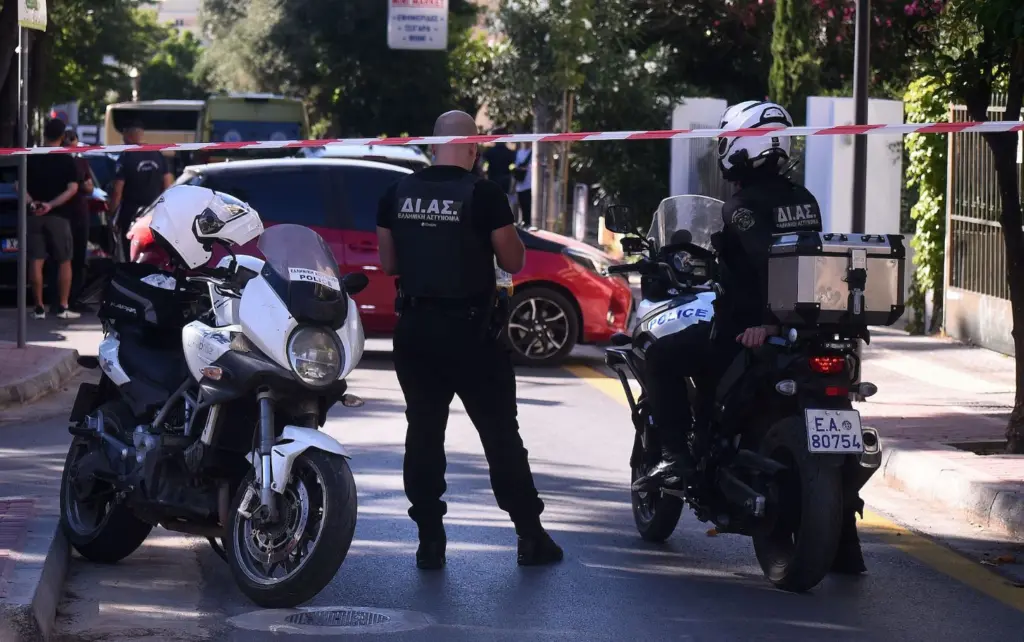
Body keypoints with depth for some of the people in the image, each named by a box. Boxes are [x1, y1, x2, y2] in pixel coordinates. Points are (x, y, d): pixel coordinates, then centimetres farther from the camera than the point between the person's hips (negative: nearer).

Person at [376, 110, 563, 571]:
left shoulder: (398, 195, 2)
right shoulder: (483, 195, -11)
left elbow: (389, 262, 10)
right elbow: (513, 261, -6)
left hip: (415, 327, 4)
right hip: (470, 330, -4)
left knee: (424, 432, 9)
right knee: (500, 433, 3)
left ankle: (430, 539, 7)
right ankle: (530, 536, 6)